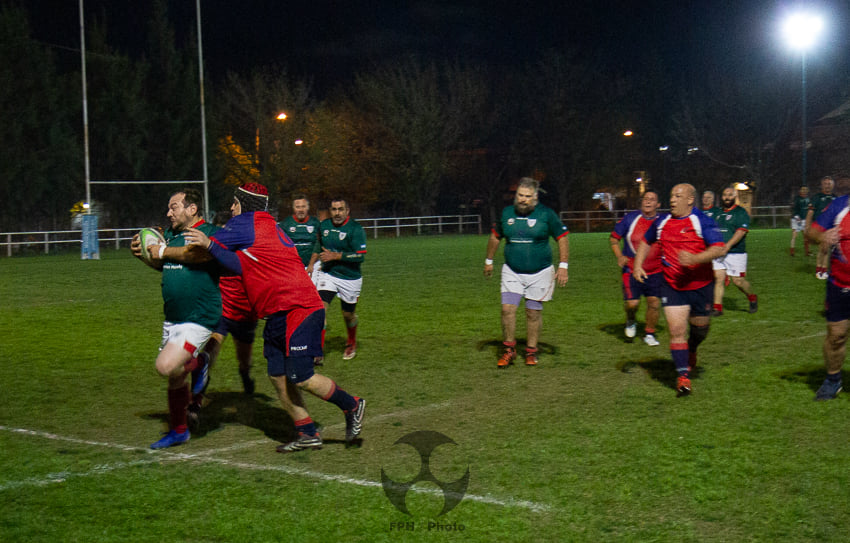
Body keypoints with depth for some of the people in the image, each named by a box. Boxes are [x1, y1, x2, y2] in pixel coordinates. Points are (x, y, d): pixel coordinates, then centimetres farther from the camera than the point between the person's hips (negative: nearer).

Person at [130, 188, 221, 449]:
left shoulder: (208, 232, -10)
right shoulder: (171, 234, 13)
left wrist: (164, 252, -19)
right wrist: (142, 254, 9)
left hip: (199, 320, -8)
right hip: (172, 319, 8)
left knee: (166, 366, -23)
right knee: (174, 376, 15)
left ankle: (199, 363, 7)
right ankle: (179, 430, 30)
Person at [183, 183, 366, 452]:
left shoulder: (245, 224, -6)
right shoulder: (270, 227, 19)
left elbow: (197, 253, -2)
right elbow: (244, 266, 9)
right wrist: (212, 247, 3)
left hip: (298, 309, -10)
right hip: (277, 316, 10)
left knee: (300, 377, -10)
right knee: (278, 376, 6)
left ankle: (352, 405, 8)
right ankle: (308, 434, 10)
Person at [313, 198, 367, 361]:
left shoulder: (355, 229, -14)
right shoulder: (324, 225, 3)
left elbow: (360, 256, -21)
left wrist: (335, 256, -23)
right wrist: (321, 257, 11)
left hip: (350, 278, -3)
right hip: (327, 274, 3)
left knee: (348, 314, 12)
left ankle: (352, 344, 42)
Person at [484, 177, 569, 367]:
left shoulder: (546, 214, -7)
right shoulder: (507, 213, 3)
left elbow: (562, 238, -2)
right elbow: (495, 236, 18)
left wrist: (563, 266, -9)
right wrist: (489, 261, 23)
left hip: (540, 273, -2)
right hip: (512, 272, 2)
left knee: (534, 312, 4)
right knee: (507, 309, -9)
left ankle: (531, 351, 18)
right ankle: (509, 350, 6)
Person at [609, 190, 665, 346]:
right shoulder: (630, 218, -2)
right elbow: (614, 238, 5)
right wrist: (619, 256, -9)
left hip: (655, 271, 2)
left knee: (654, 301, -4)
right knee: (632, 303, -9)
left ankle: (650, 333, 16)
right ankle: (630, 322, 26)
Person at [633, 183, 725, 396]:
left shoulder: (703, 222, -11)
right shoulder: (662, 223, 5)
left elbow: (719, 249, -21)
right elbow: (646, 241, 22)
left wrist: (696, 258, -36)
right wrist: (638, 265, 9)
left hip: (700, 285, -2)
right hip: (672, 286, 2)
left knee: (700, 327, 15)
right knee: (677, 330, -9)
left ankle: (691, 350, 49)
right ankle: (683, 375, -3)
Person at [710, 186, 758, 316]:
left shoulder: (741, 212, -4)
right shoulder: (719, 214, 17)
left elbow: (741, 232, -15)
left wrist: (727, 246, -24)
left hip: (736, 253, -5)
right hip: (718, 252, 5)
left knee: (738, 281, -3)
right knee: (718, 278, -6)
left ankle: (752, 298, 24)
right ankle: (717, 307, -3)